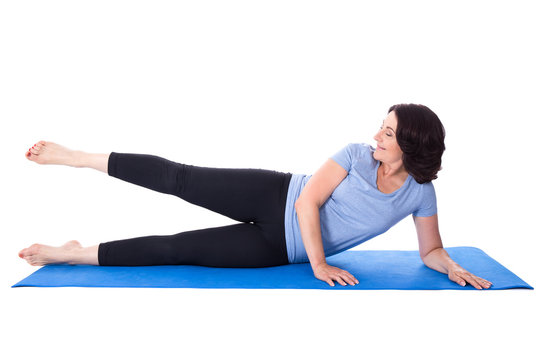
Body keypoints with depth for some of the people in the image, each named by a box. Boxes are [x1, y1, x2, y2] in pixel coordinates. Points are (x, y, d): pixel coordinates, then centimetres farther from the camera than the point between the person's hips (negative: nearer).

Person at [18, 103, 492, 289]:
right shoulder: (358, 154, -10)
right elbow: (307, 203, -13)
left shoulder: (420, 193, -5)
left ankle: (77, 255, 4)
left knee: (178, 249, -5)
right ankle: (75, 157, 1)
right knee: (178, 178, -12)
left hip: (282, 248, 0)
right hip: (274, 198, 0)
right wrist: (319, 265, -15)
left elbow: (431, 251, 5)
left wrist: (454, 269, -15)